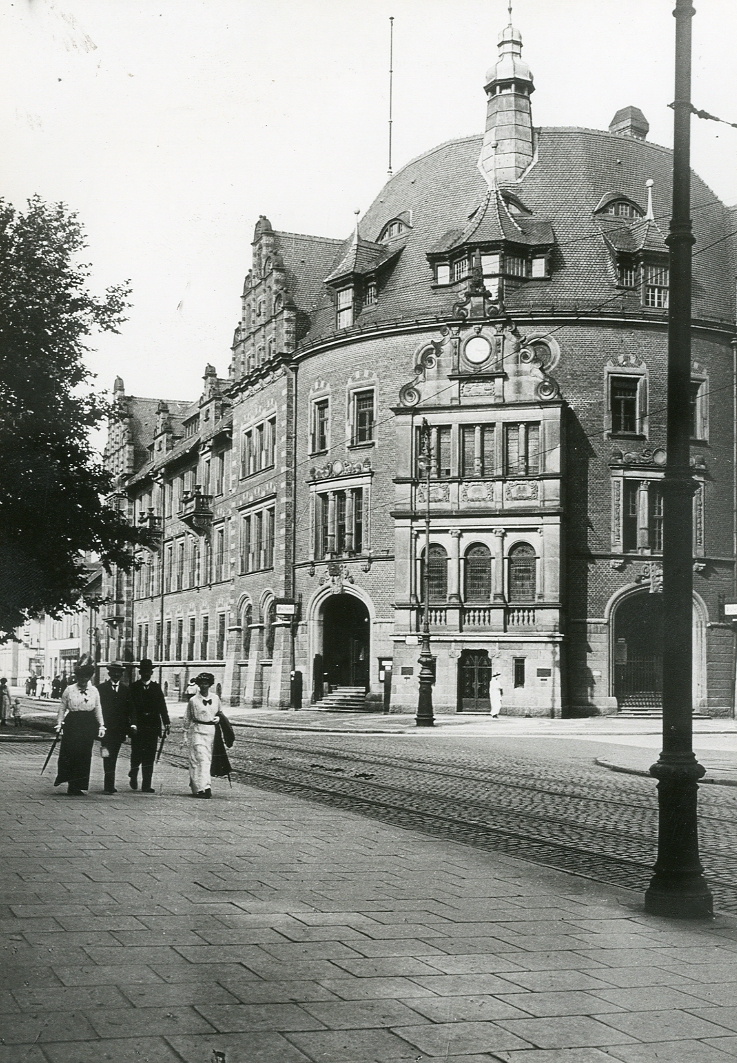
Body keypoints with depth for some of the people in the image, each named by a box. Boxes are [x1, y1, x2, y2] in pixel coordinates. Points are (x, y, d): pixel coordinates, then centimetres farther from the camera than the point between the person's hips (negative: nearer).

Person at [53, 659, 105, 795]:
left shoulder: (94, 691, 8)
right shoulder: (69, 690, 1)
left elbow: (98, 709, 12)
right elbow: (62, 708, 5)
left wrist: (101, 725, 8)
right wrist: (59, 723, -2)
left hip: (89, 725, 2)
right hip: (72, 723, -2)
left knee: (85, 755, 1)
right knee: (69, 753, -9)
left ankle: (79, 786, 8)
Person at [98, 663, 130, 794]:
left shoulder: (125, 689, 11)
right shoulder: (102, 688, 1)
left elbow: (128, 709, 11)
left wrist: (128, 727, 5)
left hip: (119, 729, 3)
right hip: (106, 729, -3)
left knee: (113, 758, 9)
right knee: (108, 757, -12)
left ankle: (109, 785, 17)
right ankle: (109, 785, -15)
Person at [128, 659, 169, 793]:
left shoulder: (156, 687, 10)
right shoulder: (133, 687, 2)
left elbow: (162, 706, 5)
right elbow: (132, 707, -7)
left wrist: (166, 723, -4)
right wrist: (133, 724, -19)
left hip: (153, 727, 2)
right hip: (138, 726, -2)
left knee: (149, 757, 0)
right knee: (137, 754, -1)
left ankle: (146, 785, 2)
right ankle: (133, 775, 29)